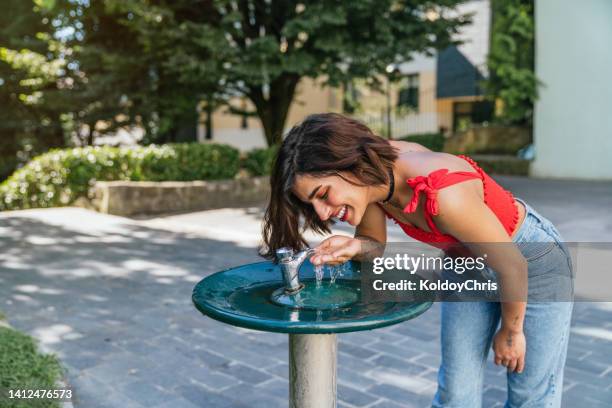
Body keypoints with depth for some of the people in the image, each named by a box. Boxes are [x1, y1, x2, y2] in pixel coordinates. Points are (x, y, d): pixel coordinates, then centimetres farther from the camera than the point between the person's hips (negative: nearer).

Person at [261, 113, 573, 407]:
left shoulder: (444, 195, -39)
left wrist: (510, 332, -8)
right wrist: (354, 248, -28)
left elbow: (513, 267, -25)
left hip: (533, 262, -5)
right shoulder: (375, 172, -19)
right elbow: (375, 244, -4)